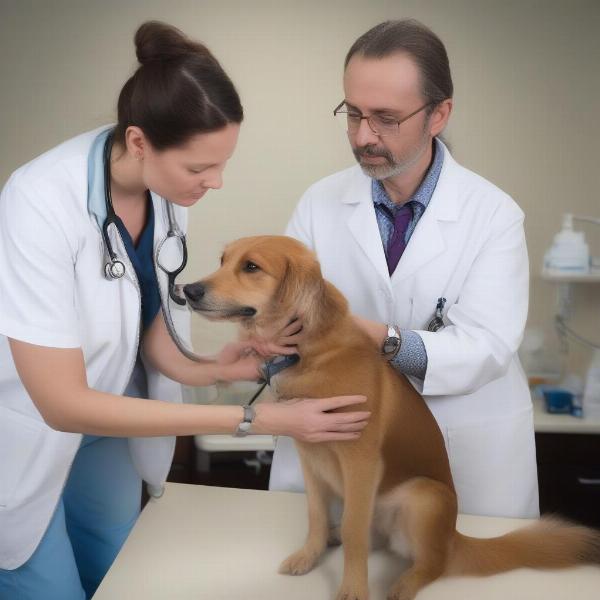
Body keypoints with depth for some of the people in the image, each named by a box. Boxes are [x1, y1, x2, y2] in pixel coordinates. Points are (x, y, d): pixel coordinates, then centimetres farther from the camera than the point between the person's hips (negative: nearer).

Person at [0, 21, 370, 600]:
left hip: (107, 416, 5)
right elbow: (62, 403, -32)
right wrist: (255, 418, -35)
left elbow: (149, 327, -3)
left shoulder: (167, 190, -15)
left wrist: (209, 370, -26)